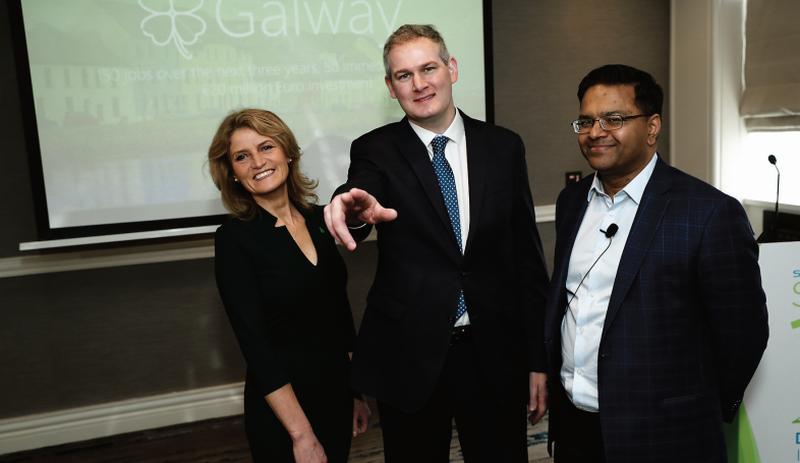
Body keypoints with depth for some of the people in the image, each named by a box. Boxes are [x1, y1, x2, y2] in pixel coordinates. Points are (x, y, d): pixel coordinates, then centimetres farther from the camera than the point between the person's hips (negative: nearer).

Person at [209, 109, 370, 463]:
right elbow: (255, 344, -18)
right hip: (281, 409, -5)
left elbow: (340, 314, 8)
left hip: (338, 394, 5)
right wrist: (301, 434, -18)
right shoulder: (234, 238, -15)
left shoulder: (318, 218, 1)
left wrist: (357, 393, 12)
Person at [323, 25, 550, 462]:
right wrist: (354, 206, -50)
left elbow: (527, 254, 4)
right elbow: (363, 190, -25)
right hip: (408, 357, -1)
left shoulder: (503, 147, 2)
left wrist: (537, 358, 3)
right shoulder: (376, 150, -2)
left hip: (494, 353, 2)